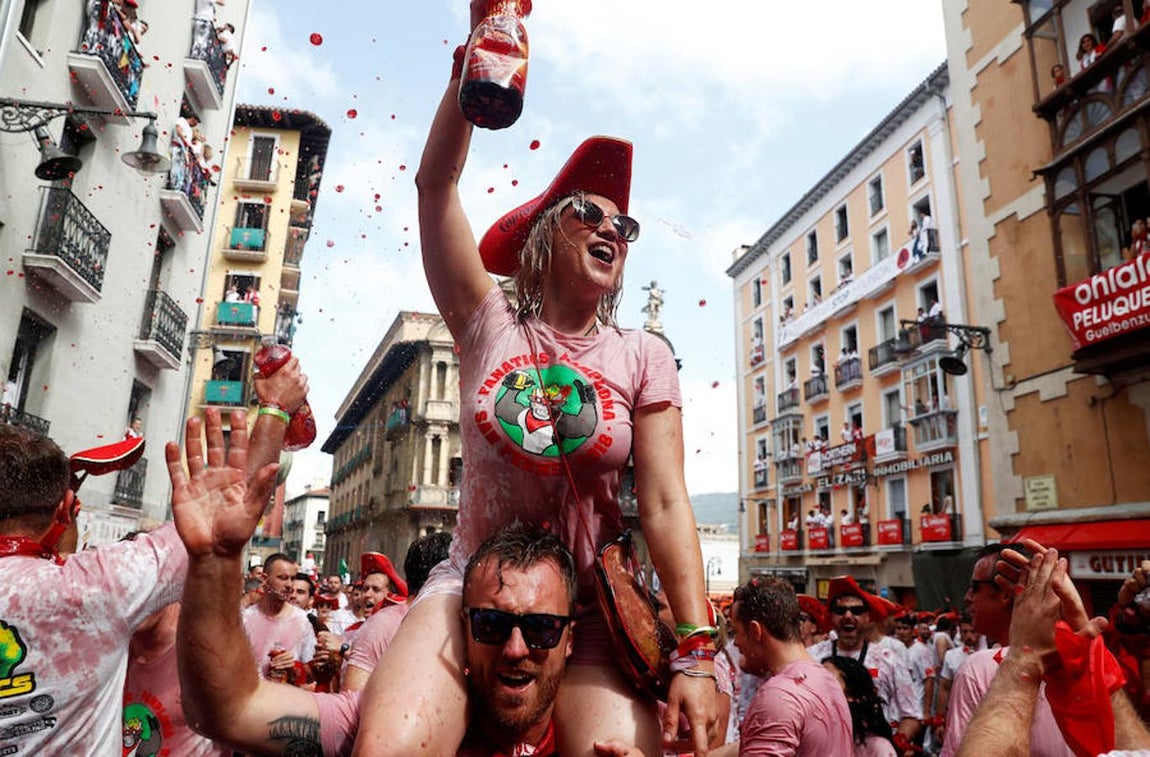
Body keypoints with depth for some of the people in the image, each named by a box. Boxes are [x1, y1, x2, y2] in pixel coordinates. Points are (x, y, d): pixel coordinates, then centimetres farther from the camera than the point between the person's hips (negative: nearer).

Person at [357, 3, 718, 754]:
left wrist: (697, 652, -17)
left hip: (592, 605, 1)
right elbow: (436, 181, -6)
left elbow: (667, 506, -8)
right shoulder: (490, 328, 0)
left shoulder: (643, 357, -1)